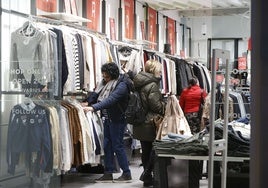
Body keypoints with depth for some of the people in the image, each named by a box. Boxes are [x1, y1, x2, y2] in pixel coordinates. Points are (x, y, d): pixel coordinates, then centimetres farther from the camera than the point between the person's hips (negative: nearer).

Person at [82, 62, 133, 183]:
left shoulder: (121, 85, -20)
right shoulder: (107, 84, 6)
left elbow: (110, 100, -31)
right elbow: (98, 94, 10)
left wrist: (93, 107, -39)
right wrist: (88, 102, -9)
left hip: (117, 120, -8)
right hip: (107, 119, 8)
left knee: (118, 146, -2)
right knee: (107, 146, 10)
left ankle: (127, 174, 9)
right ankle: (108, 174, 18)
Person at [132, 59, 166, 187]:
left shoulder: (138, 83, 11)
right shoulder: (152, 85, -16)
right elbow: (157, 106, -17)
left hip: (140, 124, 9)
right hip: (151, 124, -9)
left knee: (145, 151, 14)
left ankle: (147, 178, 20)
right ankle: (147, 174, -4)